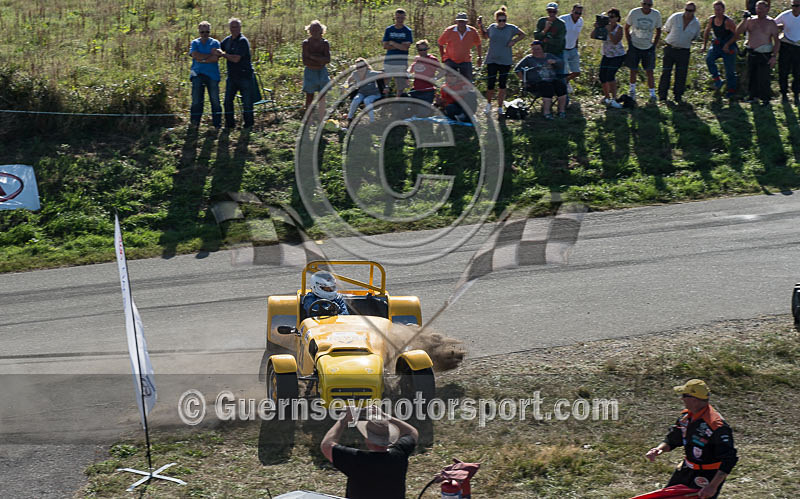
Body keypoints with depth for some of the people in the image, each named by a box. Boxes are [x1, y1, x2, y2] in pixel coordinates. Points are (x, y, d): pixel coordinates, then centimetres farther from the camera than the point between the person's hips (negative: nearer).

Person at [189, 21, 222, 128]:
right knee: (196, 100, -5)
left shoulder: (215, 43, 9)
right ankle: (194, 124, 1)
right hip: (198, 74, 1)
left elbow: (216, 58, -6)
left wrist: (202, 60, -9)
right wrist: (209, 55, -5)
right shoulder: (195, 43, 13)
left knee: (215, 100, -2)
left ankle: (217, 124, 4)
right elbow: (195, 55, -5)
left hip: (212, 75, -1)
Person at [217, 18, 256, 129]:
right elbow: (218, 48, 30)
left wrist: (222, 54, -10)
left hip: (245, 75, -7)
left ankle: (248, 124, 10)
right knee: (228, 101, 5)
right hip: (231, 76, 7)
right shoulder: (227, 40, 9)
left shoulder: (243, 41, -13)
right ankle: (229, 124, 14)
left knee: (247, 102, -1)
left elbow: (236, 59, -21)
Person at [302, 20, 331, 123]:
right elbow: (305, 61, -12)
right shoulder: (306, 43, -4)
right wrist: (320, 61, -14)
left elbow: (328, 59, -9)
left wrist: (313, 56, -15)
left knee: (322, 98, 4)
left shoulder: (325, 43, 2)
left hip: (322, 72, 2)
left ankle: (321, 122, 11)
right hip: (310, 72, -2)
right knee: (309, 98, -1)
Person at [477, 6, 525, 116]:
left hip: (505, 61, -1)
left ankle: (500, 107, 14)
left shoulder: (511, 28, -2)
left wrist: (514, 41, -2)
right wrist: (480, 27, 10)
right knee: (490, 84, -2)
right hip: (491, 60, 1)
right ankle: (488, 103, 22)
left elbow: (522, 34, 12)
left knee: (502, 85, 3)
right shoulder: (492, 27, 4)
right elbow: (485, 36, 24)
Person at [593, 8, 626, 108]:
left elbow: (615, 41, -26)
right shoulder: (604, 26, -1)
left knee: (610, 75, -19)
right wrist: (596, 28, -25)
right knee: (602, 76, 1)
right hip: (606, 55, 5)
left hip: (618, 56, -5)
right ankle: (607, 97, 22)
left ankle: (614, 99, -13)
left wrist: (609, 31, -33)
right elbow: (592, 36, -8)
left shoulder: (619, 28, -13)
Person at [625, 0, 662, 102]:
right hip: (634, 46, 0)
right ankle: (632, 90, 26)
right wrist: (629, 43, -1)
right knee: (634, 71, 3)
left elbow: (658, 31, 8)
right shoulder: (634, 13, -9)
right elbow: (626, 28, 4)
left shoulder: (656, 14, -6)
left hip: (648, 48, 1)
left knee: (649, 72, -2)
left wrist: (654, 45, 2)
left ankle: (652, 94, 7)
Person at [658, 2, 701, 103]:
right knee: (666, 72, -1)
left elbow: (695, 37, 18)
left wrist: (687, 41, 4)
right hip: (670, 48, -1)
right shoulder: (675, 17, -8)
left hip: (684, 51, 1)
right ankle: (662, 95, 6)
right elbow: (666, 29, 8)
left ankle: (678, 95, 13)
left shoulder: (696, 23, -2)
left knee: (681, 74, 1)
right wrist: (675, 38, 6)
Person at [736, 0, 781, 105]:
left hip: (764, 55, -4)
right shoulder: (750, 20, 5)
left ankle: (765, 99, 8)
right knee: (752, 76, 12)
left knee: (763, 78, -5)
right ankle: (752, 96, 28)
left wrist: (774, 56, -13)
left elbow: (777, 41, -4)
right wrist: (744, 20, -15)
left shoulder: (771, 23, -4)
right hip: (751, 54, 4)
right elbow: (737, 32, -3)